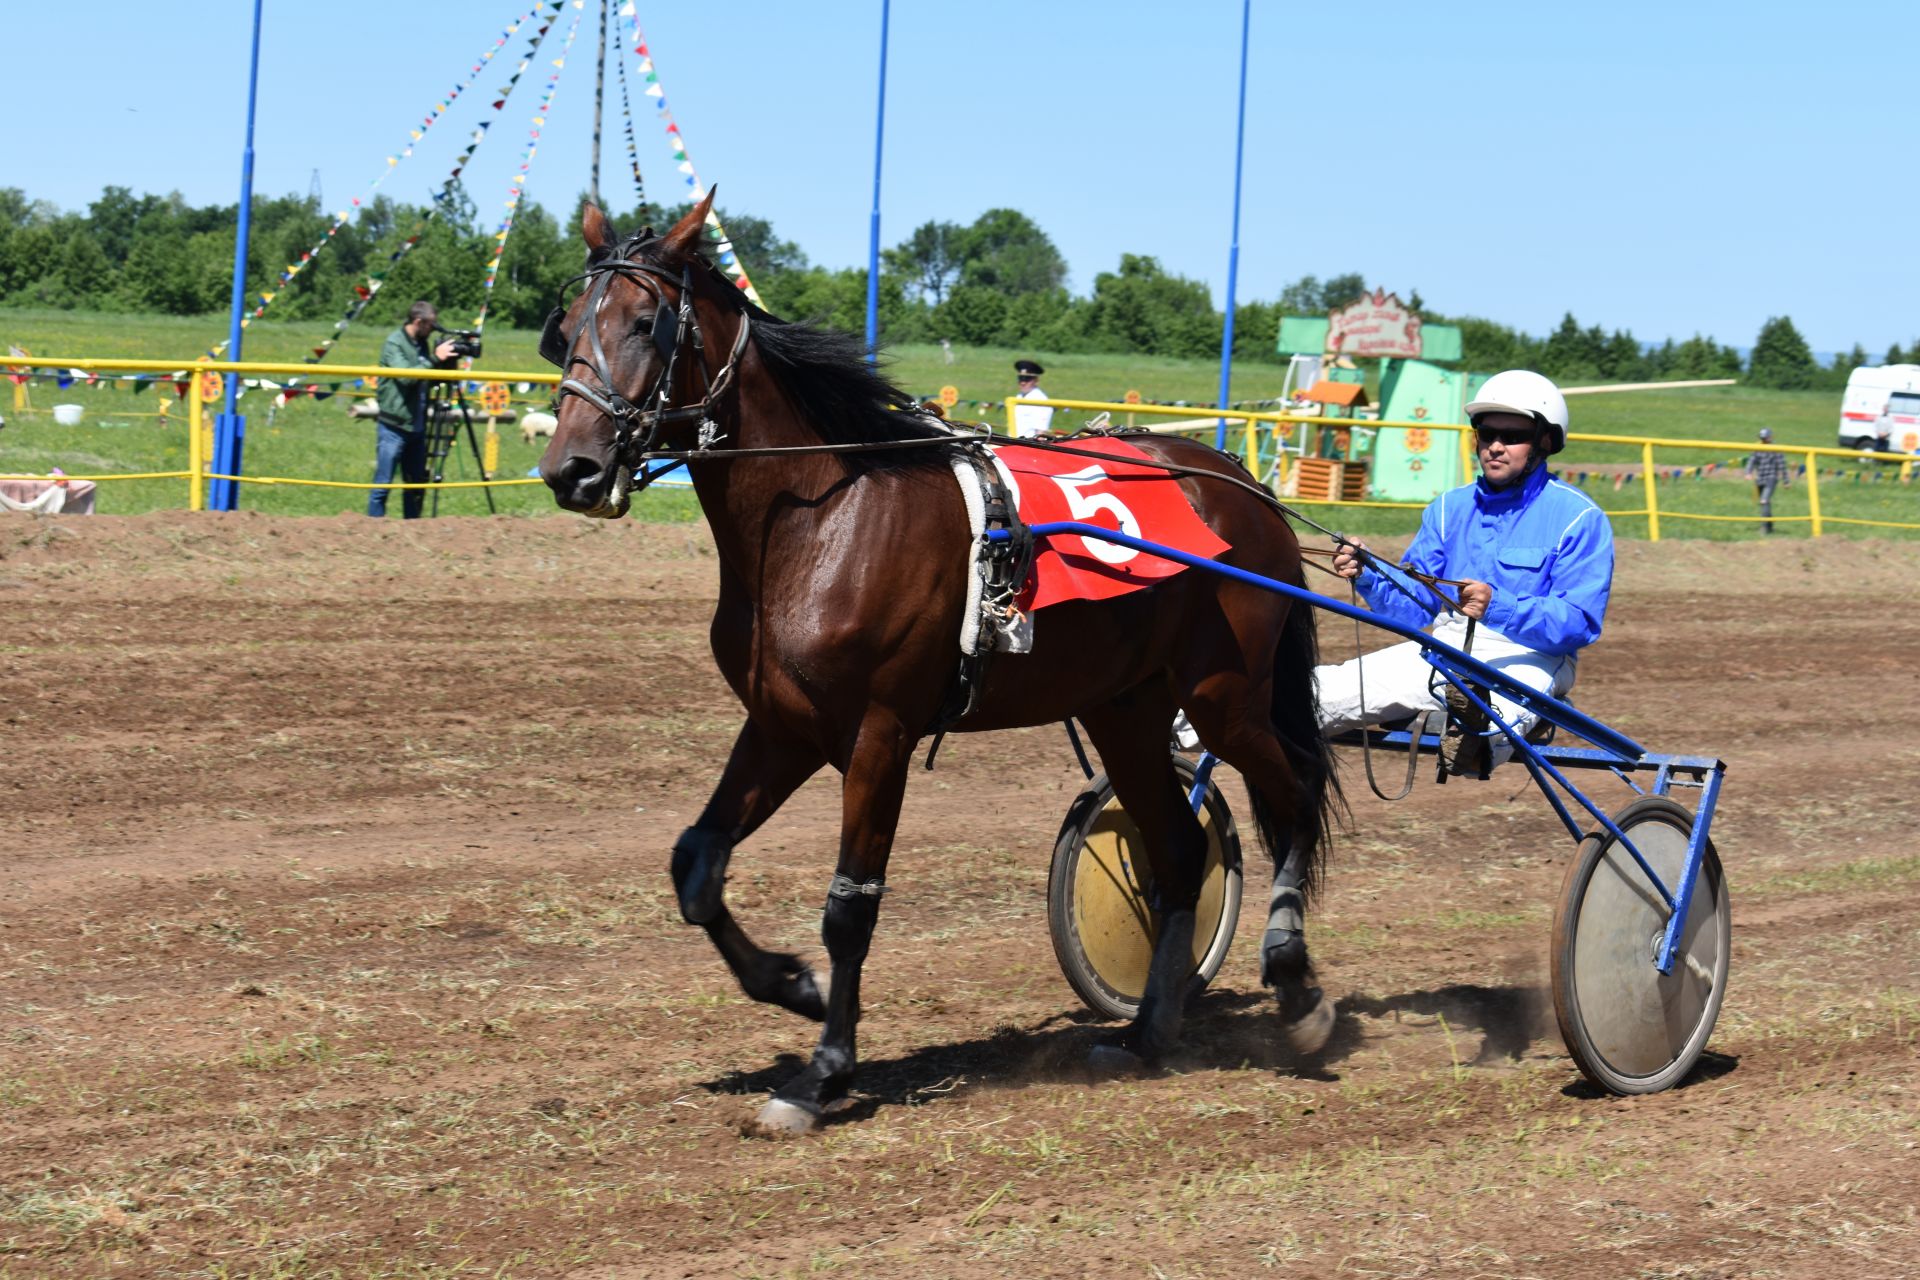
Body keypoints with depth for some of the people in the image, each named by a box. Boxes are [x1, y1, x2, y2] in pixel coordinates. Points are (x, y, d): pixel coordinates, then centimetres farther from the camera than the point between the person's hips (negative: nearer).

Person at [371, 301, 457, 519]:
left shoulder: (421, 344, 11)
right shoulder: (394, 343, -10)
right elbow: (405, 376, -24)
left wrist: (446, 363, 1)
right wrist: (434, 359, -23)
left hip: (417, 426, 7)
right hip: (394, 426, -7)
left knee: (416, 485, 10)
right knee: (382, 485, -4)